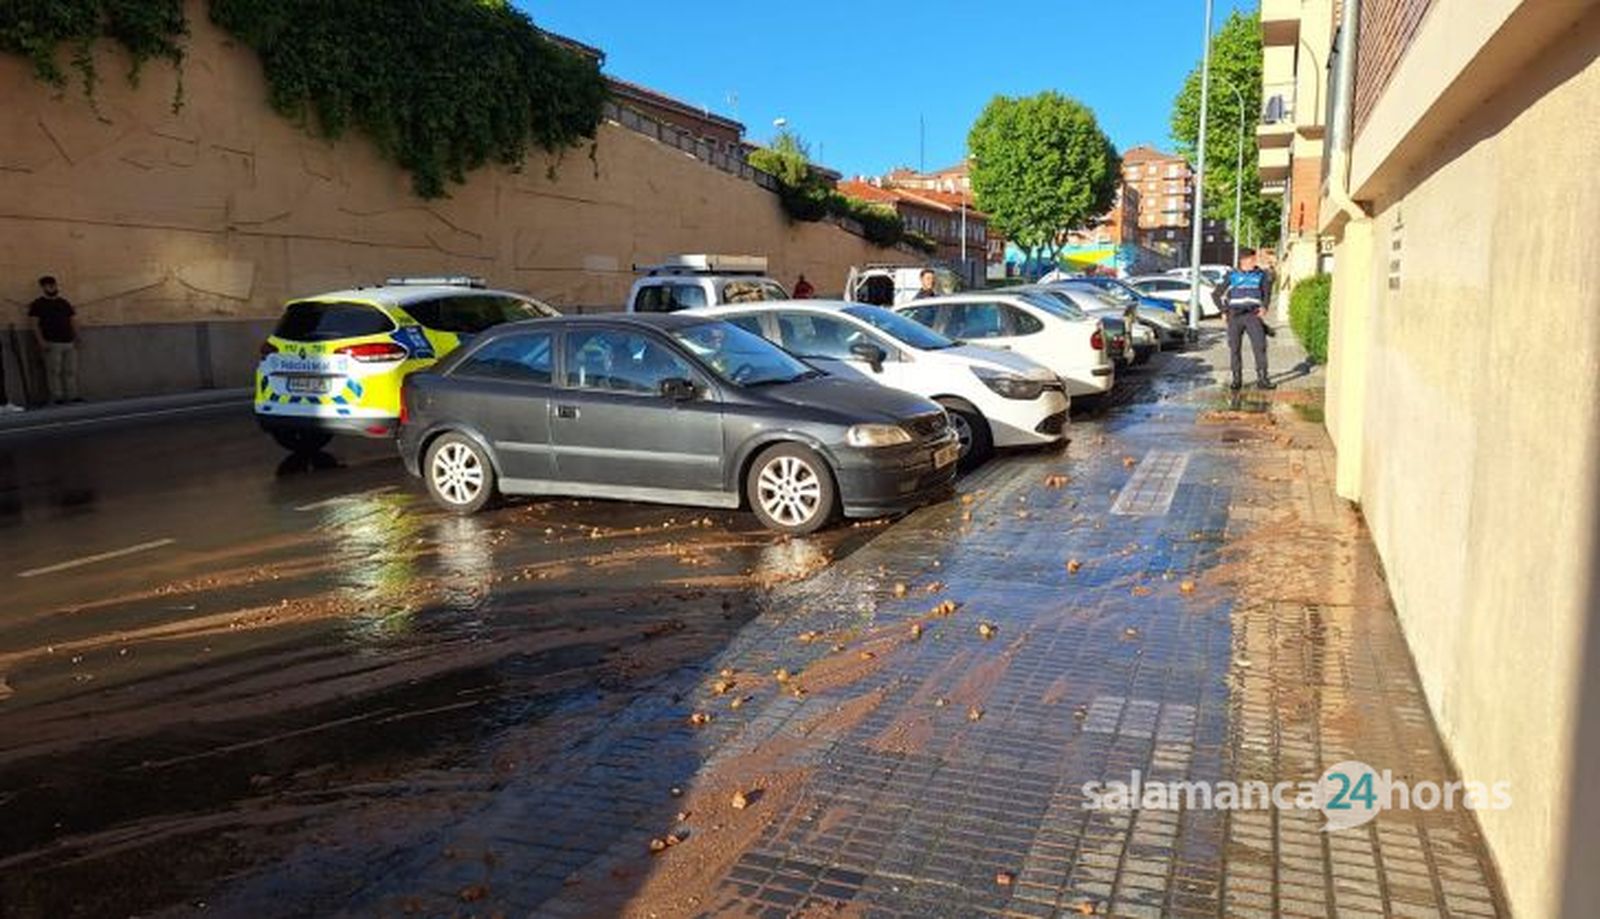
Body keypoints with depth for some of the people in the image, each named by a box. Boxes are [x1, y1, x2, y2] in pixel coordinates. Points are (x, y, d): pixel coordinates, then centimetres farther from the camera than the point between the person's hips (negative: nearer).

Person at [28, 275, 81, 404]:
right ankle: (57, 397, -3)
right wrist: (41, 341, -13)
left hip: (69, 342, 4)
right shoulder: (38, 304, 2)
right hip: (52, 343, -4)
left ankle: (72, 395, 8)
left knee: (71, 371, 4)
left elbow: (72, 321, 18)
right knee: (54, 371, -5)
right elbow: (35, 324, -2)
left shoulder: (64, 303, 16)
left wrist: (76, 337, 6)